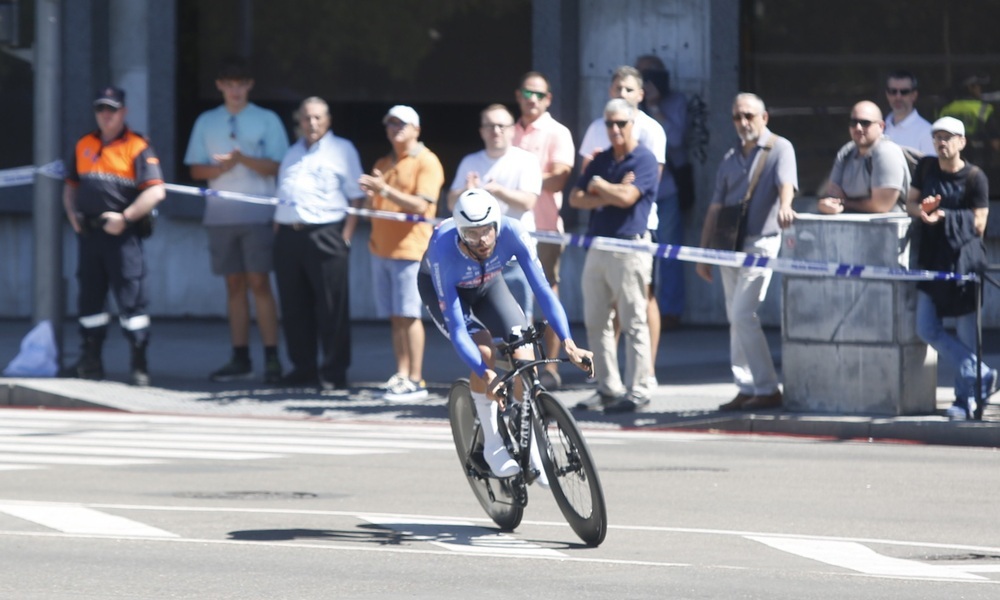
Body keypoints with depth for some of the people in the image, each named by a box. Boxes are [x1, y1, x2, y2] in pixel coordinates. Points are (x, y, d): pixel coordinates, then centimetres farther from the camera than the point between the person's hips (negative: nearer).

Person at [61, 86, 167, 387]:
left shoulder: (137, 147, -3)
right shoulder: (84, 146, 15)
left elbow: (156, 191, -11)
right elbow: (71, 185, 24)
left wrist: (125, 217, -16)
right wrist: (71, 212, 5)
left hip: (123, 234, -6)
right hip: (88, 234, 6)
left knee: (131, 299, -7)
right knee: (89, 297, 10)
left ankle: (139, 363, -4)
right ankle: (91, 360, 18)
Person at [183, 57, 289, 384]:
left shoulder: (267, 120, 4)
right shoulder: (207, 122, 13)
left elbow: (275, 167, -3)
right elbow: (197, 169, 10)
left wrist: (241, 158, -19)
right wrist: (221, 168, -11)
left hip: (257, 213, -3)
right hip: (220, 215, 3)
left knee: (259, 283, -9)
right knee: (235, 285, 6)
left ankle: (272, 358, -10)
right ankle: (240, 359, 8)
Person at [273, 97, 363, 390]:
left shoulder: (342, 150, 5)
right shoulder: (292, 153, 22)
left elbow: (356, 197, -1)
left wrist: (346, 235, -10)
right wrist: (277, 229, 11)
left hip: (325, 235, -6)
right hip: (288, 235, 6)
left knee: (332, 308, -6)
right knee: (294, 307, 7)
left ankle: (334, 372, -2)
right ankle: (303, 367, 16)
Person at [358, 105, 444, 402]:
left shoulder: (427, 163, -4)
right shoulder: (382, 164, 19)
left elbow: (420, 205, -15)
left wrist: (385, 189, -21)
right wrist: (370, 193, 4)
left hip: (410, 248, -7)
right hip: (382, 249, 7)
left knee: (409, 315, -9)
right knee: (395, 317, 6)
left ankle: (416, 380, -8)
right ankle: (401, 375, 8)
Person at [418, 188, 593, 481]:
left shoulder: (511, 232, -35)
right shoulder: (444, 251, -41)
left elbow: (542, 288, -35)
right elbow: (457, 330, -40)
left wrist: (568, 342, -47)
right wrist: (487, 376, -50)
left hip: (488, 284, 3)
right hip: (440, 287, -3)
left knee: (523, 354, -15)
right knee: (484, 351, -26)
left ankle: (531, 447, 3)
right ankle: (493, 445, -9)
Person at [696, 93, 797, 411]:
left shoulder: (780, 148, -2)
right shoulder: (731, 158, 16)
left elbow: (786, 183, -21)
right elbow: (715, 208, 16)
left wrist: (784, 207, -43)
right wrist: (704, 253, 11)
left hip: (760, 242, -7)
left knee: (742, 314, -15)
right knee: (736, 318, 7)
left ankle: (767, 389, -10)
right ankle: (746, 388, 12)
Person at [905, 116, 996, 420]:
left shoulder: (975, 178, -6)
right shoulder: (926, 168, 10)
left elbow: (978, 224, -9)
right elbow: (910, 203, 15)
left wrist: (943, 217, -19)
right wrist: (922, 209, -9)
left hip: (964, 257, -5)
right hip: (932, 258, 5)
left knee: (966, 332, -1)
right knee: (927, 329, -4)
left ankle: (966, 398, 8)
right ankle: (981, 375, 4)